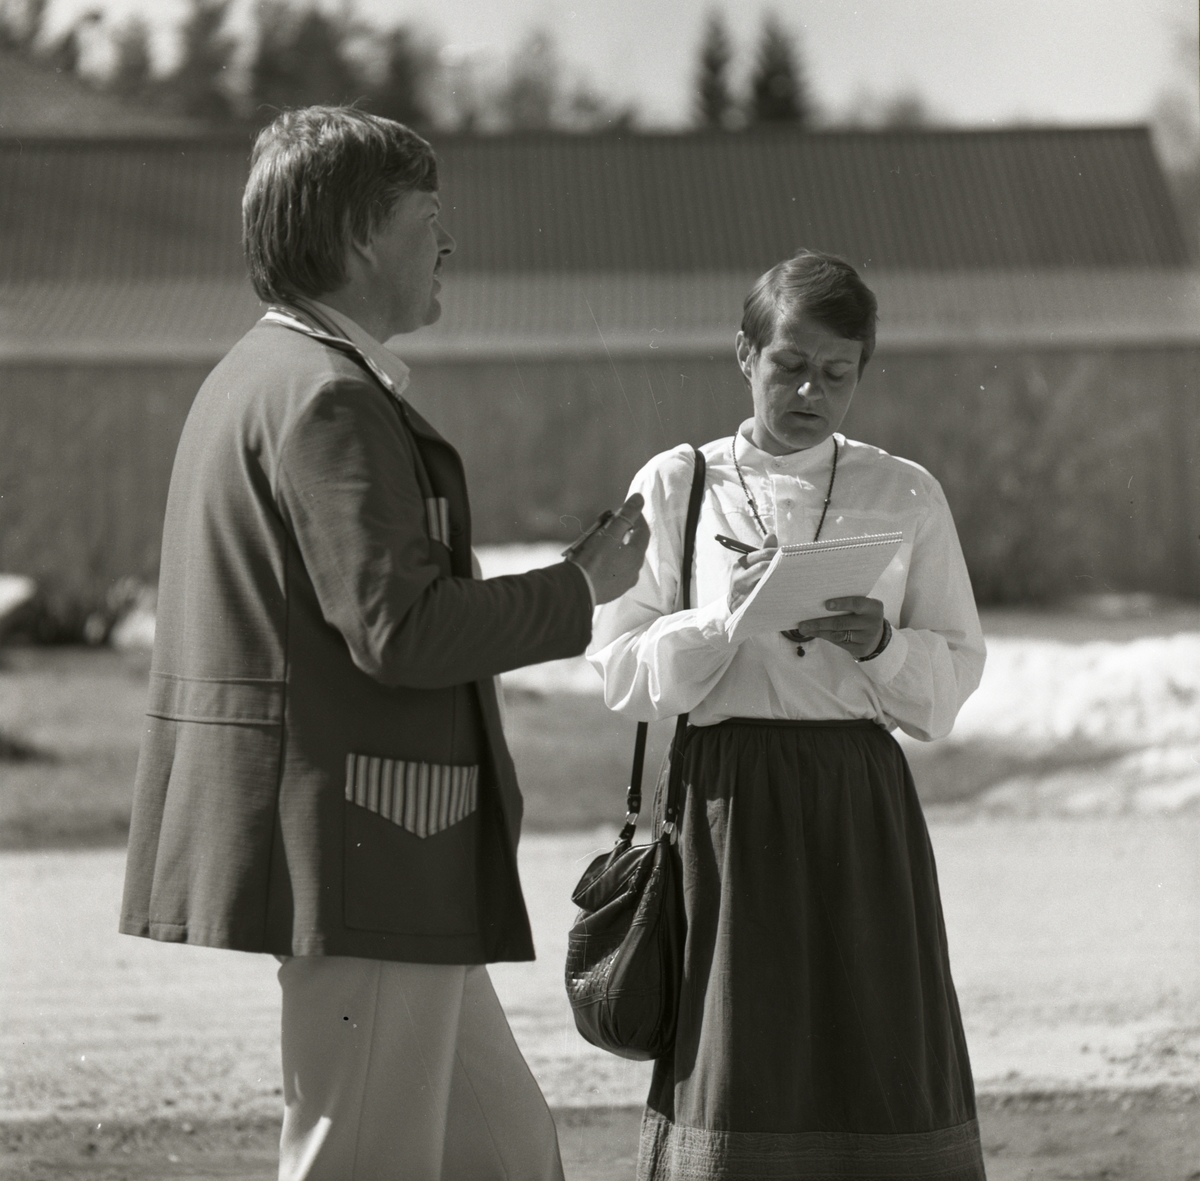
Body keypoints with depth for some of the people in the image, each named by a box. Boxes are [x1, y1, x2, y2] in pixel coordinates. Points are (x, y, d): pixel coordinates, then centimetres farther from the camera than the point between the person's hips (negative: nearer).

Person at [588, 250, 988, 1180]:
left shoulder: (906, 497, 8)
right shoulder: (674, 487, 4)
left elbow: (957, 671, 8)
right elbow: (621, 673, 2)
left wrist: (879, 644, -11)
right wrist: (724, 617, -13)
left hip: (863, 800, 1)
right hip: (731, 798, -1)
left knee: (879, 1065, -2)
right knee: (740, 1062, -4)